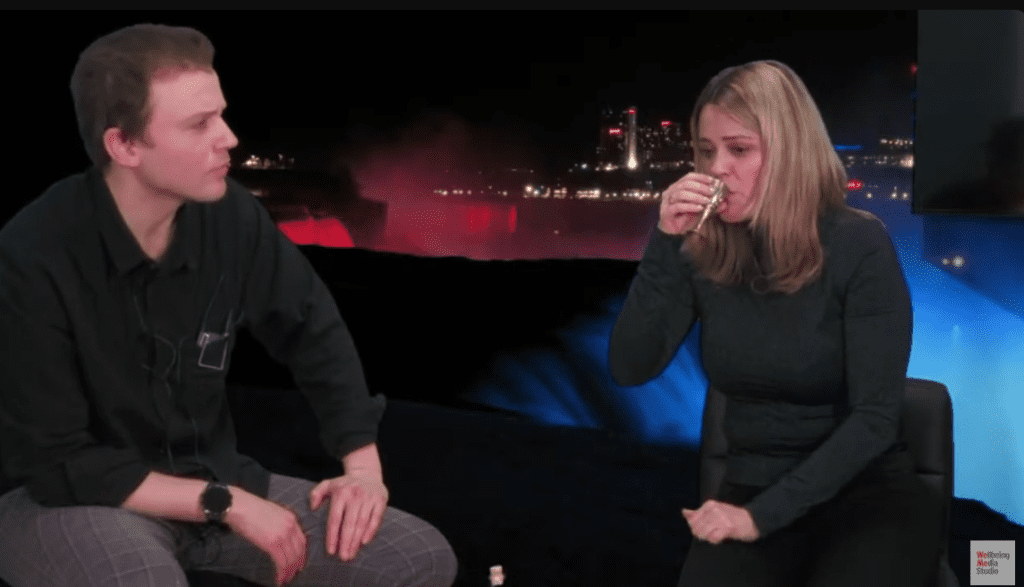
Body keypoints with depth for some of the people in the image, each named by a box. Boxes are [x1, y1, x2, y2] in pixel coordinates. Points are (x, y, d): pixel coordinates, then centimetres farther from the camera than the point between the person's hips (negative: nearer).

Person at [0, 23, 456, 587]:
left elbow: (316, 333, 9)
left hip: (205, 475, 6)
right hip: (63, 496, -6)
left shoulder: (231, 216, -8)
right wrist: (225, 504, -20)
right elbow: (58, 465, -19)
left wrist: (362, 463, 0)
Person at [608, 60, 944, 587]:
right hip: (753, 488, 2)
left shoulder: (858, 245, -13)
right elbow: (630, 369, -7)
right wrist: (665, 242, -16)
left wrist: (762, 516, -21)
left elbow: (875, 417, -16)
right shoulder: (704, 253, -1)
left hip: (867, 493, -2)